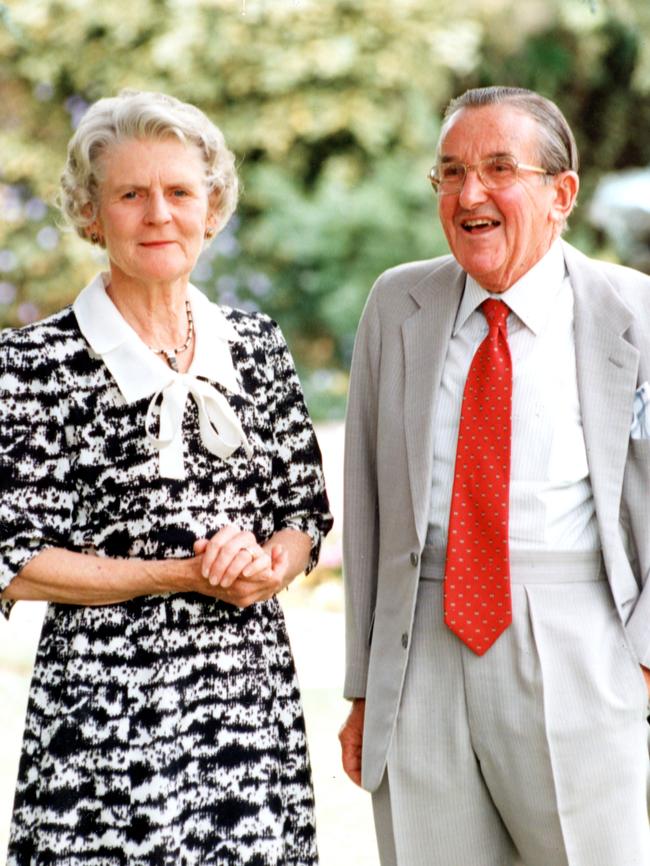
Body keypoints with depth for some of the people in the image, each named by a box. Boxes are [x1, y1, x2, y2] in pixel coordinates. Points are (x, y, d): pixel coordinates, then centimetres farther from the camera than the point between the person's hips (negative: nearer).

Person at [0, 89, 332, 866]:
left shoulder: (256, 346, 9)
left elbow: (306, 512, 14)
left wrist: (270, 565, -9)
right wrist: (183, 575, -12)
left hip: (254, 697, 4)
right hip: (104, 708, -4)